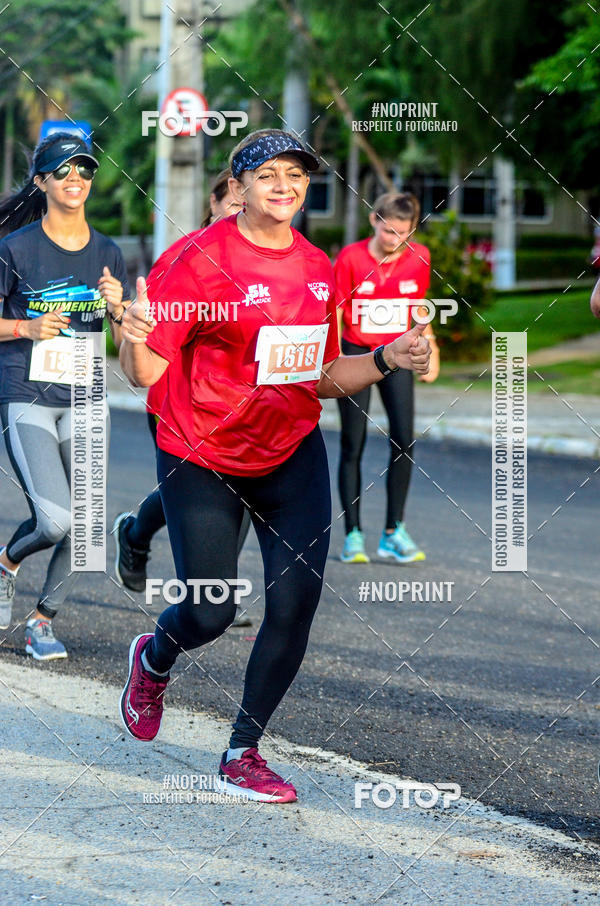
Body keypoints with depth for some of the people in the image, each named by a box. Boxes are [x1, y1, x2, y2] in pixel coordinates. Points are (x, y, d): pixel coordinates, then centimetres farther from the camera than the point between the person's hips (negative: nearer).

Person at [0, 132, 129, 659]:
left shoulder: (107, 254, 7)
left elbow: (129, 344, 8)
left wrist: (118, 308, -12)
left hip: (83, 403, 4)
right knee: (56, 521, -17)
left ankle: (44, 620, 20)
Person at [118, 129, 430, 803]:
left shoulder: (318, 268, 4)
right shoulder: (202, 259, -14)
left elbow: (322, 377, 12)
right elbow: (146, 372, -17)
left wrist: (386, 360, -4)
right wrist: (135, 336, -39)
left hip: (293, 456, 5)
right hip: (202, 461, -5)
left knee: (296, 604, -6)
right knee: (210, 614, -4)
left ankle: (243, 755, 11)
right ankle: (153, 660, 35)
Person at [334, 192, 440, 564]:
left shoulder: (419, 257, -3)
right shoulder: (351, 258, -12)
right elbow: (335, 313, -6)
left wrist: (430, 349, 15)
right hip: (356, 354, -3)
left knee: (404, 441, -7)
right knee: (353, 445, -1)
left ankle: (394, 531, 3)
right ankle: (353, 535, 5)